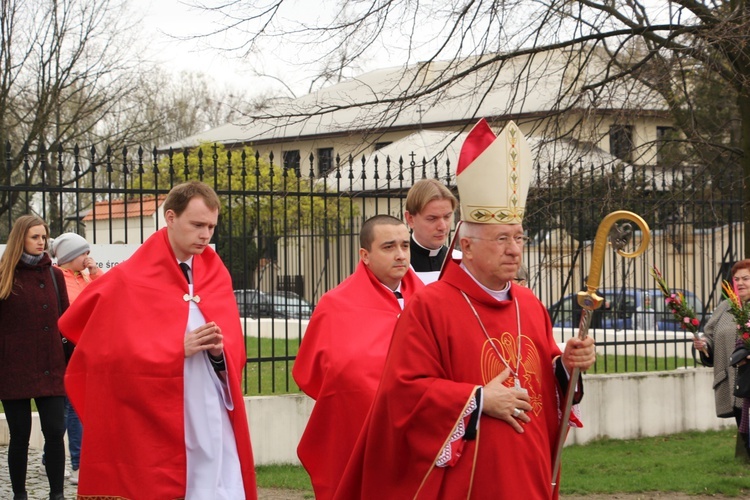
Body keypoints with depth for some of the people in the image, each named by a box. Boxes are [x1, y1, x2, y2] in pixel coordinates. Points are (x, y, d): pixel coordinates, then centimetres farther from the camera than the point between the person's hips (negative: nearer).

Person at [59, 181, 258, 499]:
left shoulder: (217, 275, 10)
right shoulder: (130, 281, -4)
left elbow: (234, 349, 13)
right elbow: (116, 355, -9)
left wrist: (220, 352, -10)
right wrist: (179, 349, -15)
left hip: (214, 419, 4)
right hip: (157, 425, -4)